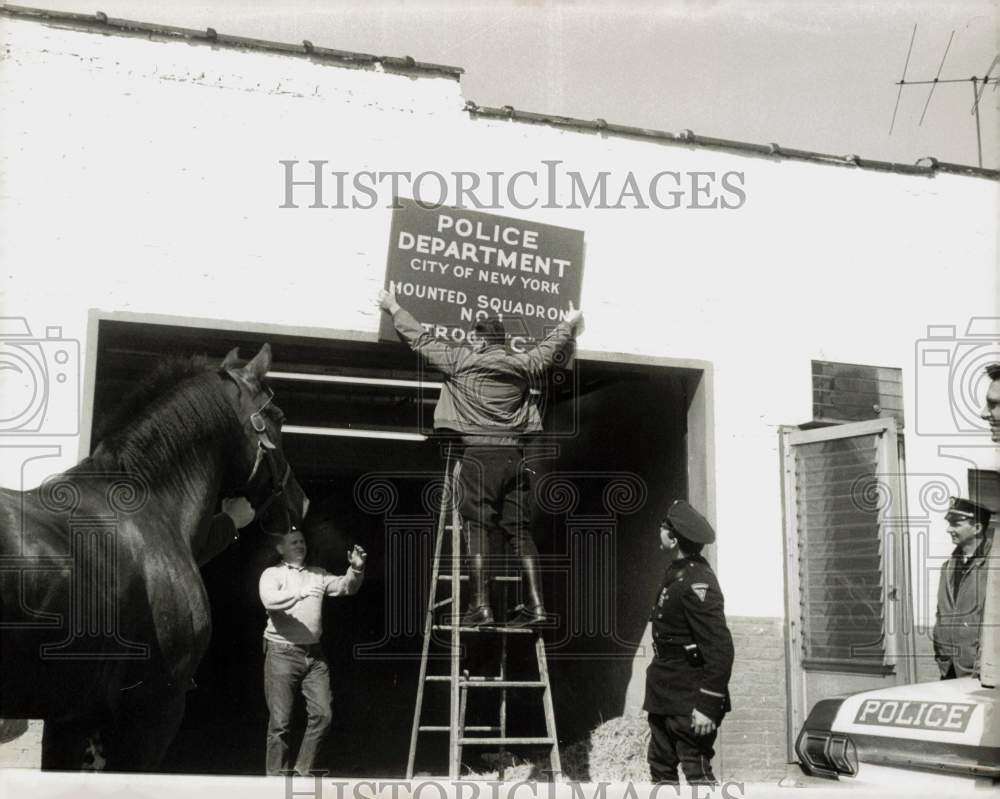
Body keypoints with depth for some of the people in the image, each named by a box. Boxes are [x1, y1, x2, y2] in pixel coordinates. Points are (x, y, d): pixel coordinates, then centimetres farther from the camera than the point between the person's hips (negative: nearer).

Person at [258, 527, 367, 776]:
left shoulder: (318, 574, 17)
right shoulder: (272, 574, 1)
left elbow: (345, 586, 5)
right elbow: (270, 600, -18)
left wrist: (356, 570, -14)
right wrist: (300, 593, -32)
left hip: (313, 653, 5)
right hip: (282, 652, -4)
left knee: (322, 714, -1)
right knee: (280, 722, -1)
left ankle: (302, 772, 14)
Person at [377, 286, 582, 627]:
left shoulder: (461, 361, 0)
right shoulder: (523, 365, 10)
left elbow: (422, 340, 9)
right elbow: (548, 347, 28)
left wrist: (394, 308, 22)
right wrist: (569, 323, 48)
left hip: (478, 455, -3)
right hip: (514, 455, 3)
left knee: (478, 529, -2)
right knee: (520, 531, 6)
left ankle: (480, 606, -6)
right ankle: (535, 604, 1)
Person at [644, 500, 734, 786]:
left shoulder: (697, 583, -21)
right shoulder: (677, 573, 9)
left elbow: (720, 649, -24)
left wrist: (707, 706, -24)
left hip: (689, 701, -10)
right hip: (664, 696, 10)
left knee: (697, 773, -6)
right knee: (660, 767, 16)